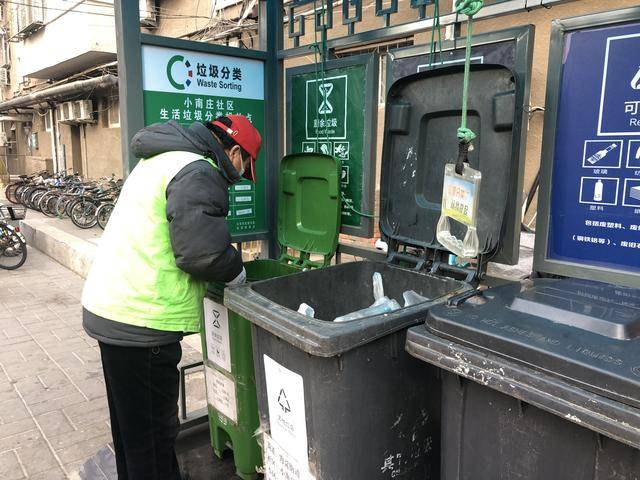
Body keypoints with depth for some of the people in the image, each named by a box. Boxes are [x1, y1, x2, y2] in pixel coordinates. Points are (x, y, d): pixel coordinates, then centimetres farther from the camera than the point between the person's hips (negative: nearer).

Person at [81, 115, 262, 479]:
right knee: (153, 433, 4)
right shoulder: (200, 173, -17)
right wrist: (238, 274, -6)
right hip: (139, 323, -10)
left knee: (130, 422, 25)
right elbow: (203, 251, -26)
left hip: (108, 306, 10)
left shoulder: (162, 160, 16)